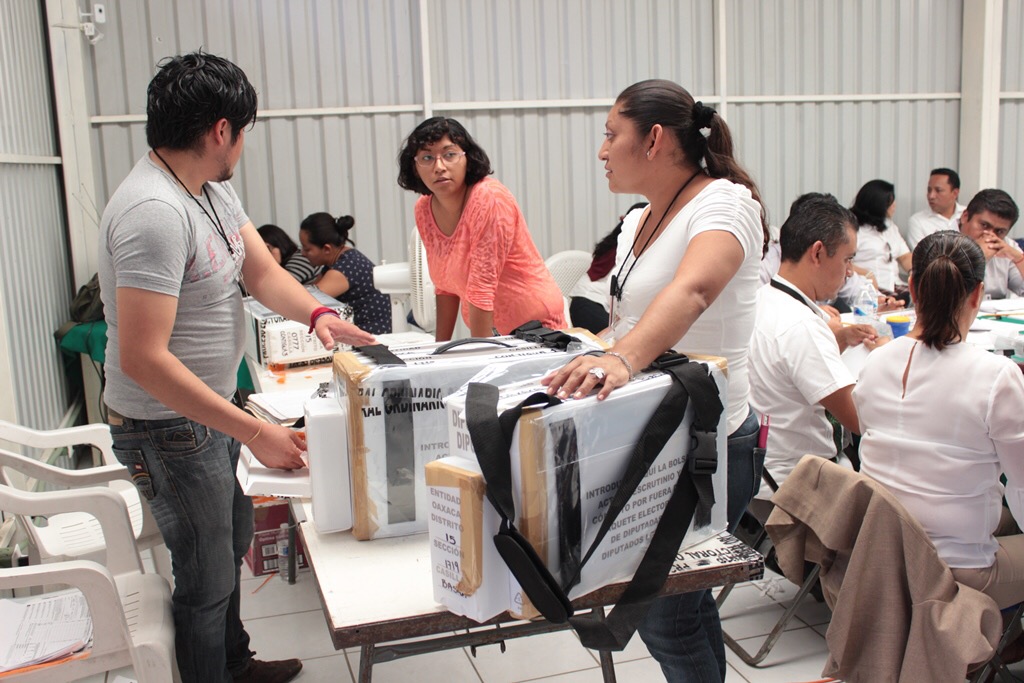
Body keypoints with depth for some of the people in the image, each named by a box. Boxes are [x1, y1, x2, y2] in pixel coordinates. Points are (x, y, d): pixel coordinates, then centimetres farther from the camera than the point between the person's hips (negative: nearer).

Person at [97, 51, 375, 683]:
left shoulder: (214, 187, 2)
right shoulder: (155, 211, -29)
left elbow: (263, 271, 2)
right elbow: (143, 359, -32)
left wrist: (317, 314, -19)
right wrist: (253, 432, -32)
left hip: (213, 408, 10)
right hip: (170, 427, -10)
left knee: (232, 542, 26)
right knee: (209, 576, 7)